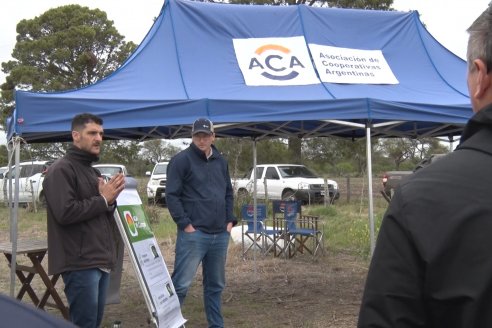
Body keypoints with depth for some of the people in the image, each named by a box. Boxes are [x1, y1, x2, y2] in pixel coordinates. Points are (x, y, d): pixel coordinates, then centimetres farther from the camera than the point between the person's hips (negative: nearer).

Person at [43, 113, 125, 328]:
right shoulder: (61, 170, -10)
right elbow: (65, 212, -22)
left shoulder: (92, 171, 20)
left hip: (100, 260, 9)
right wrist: (103, 199, -12)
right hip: (80, 263, -9)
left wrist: (111, 197, 2)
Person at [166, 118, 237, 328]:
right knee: (181, 284, -7)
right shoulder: (181, 160, -6)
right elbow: (172, 195, -10)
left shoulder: (221, 161, 15)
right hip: (193, 234, -6)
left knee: (216, 285, 14)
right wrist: (185, 224, -14)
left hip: (220, 234, 6)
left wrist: (230, 220, 11)